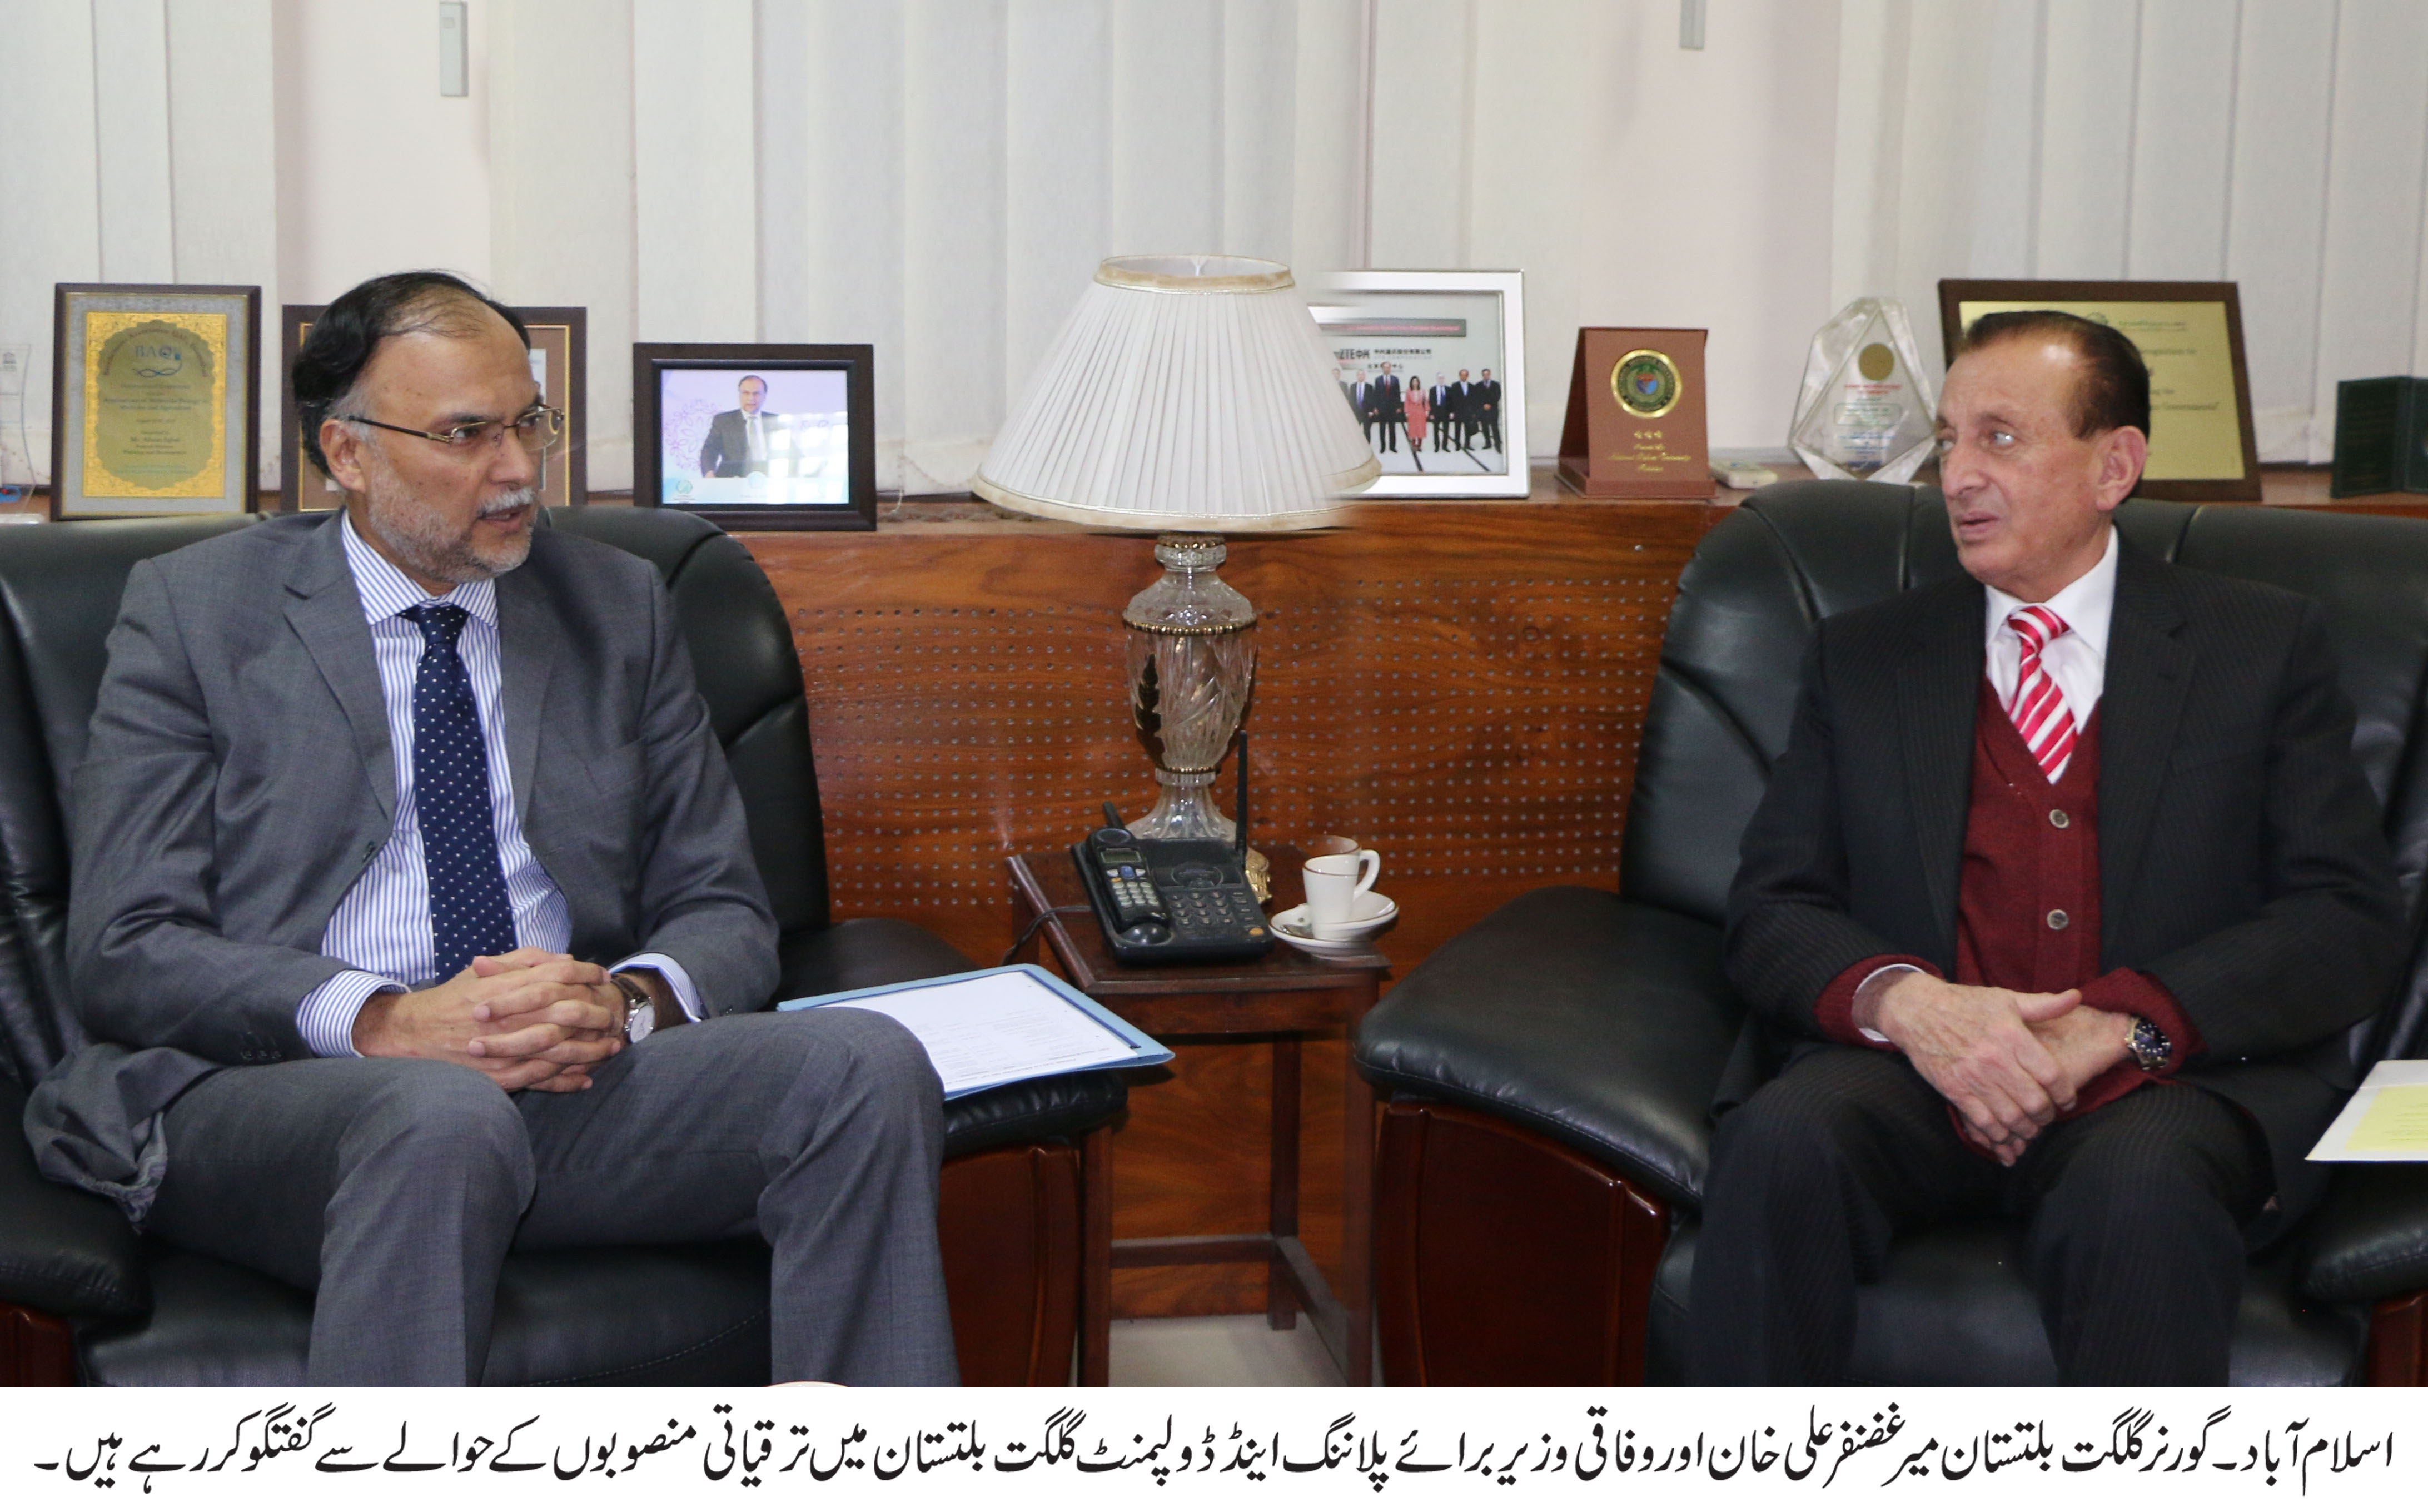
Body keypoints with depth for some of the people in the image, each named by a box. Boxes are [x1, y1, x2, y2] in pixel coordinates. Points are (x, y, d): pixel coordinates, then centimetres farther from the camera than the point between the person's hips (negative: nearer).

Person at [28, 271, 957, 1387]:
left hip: (573, 1081, 4)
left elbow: (724, 914, 15)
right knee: (442, 1117, -39)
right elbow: (123, 954, -1)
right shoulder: (196, 612, 7)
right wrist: (381, 1021, -18)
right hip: (269, 1095, -3)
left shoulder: (618, 608, 17)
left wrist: (625, 1002, -10)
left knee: (867, 1064, -24)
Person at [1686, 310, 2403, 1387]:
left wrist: (2116, 1024, -13)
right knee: (1781, 1143, -32)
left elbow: (2351, 924, 3)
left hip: (2174, 1074, -1)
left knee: (2140, 1188, -37)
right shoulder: (1861, 656, 18)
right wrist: (1903, 999, -14)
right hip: (1912, 1071, 2)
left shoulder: (2266, 646, 12)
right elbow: (1770, 909, 10)